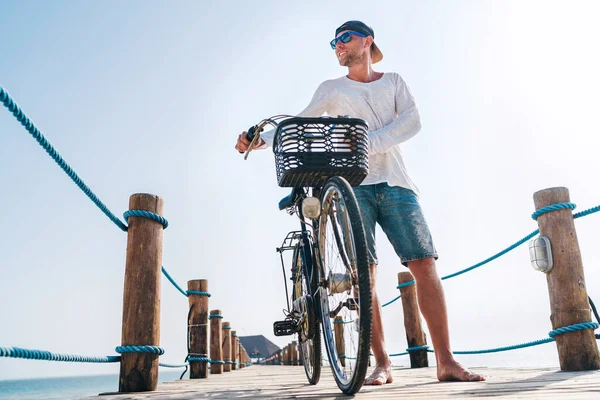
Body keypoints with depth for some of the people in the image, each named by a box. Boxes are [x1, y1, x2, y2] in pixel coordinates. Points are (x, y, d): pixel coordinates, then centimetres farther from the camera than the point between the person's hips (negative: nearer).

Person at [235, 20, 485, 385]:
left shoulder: (394, 81, 18)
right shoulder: (332, 89, 18)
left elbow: (412, 121, 1)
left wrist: (369, 142, -15)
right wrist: (260, 139, -7)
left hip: (396, 184, 1)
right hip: (354, 186, 0)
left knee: (424, 263, -10)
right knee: (364, 273, -11)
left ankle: (446, 361, -6)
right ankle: (382, 363, -4)